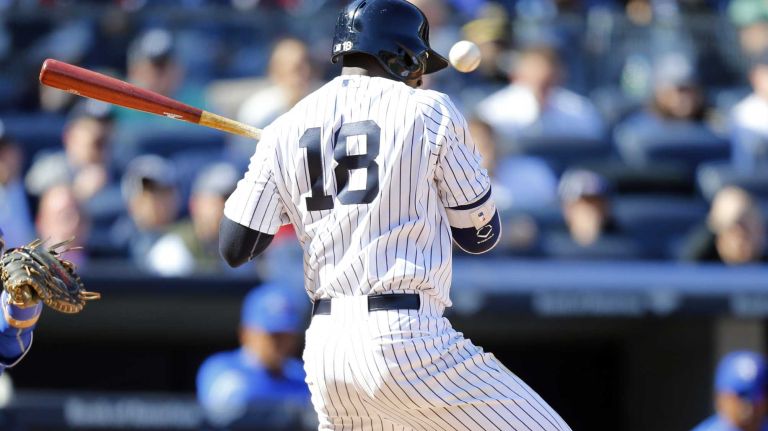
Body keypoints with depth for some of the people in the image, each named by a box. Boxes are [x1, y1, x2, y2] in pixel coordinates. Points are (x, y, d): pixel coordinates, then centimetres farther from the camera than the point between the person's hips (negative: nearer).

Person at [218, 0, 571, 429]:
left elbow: (235, 248, 12)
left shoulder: (284, 131, 11)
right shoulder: (430, 111, 0)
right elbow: (482, 235, 7)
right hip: (407, 340, -6)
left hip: (324, 351, 6)